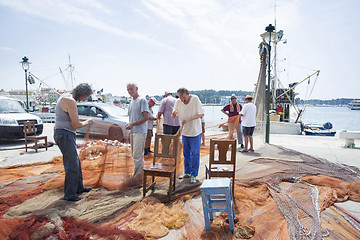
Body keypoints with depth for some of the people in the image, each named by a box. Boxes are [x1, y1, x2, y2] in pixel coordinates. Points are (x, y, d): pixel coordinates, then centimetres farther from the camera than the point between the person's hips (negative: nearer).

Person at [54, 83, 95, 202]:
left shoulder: (65, 96, 13)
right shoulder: (71, 101, -20)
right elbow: (76, 125, -20)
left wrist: (84, 120, 14)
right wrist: (87, 122, -1)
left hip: (65, 134, 11)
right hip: (65, 134, -11)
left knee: (76, 162, 18)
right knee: (72, 165, -5)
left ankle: (79, 187, 31)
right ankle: (69, 194, 4)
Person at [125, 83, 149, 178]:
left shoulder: (142, 100, -7)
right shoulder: (131, 103, 19)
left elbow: (146, 117, -14)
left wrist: (132, 124, -16)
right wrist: (128, 124, 4)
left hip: (140, 131, -9)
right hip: (132, 131, 9)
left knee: (137, 155, -9)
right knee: (134, 154, 13)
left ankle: (137, 177, -2)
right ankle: (140, 173, 24)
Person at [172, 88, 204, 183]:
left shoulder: (195, 99, -17)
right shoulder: (178, 102, -6)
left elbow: (201, 114, -15)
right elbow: (174, 116, 4)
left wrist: (188, 119, -25)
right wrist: (174, 113, -21)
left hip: (195, 132, -4)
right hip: (184, 131, 4)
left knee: (195, 154, 1)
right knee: (186, 153, 14)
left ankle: (193, 175, 12)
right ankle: (187, 172, 29)